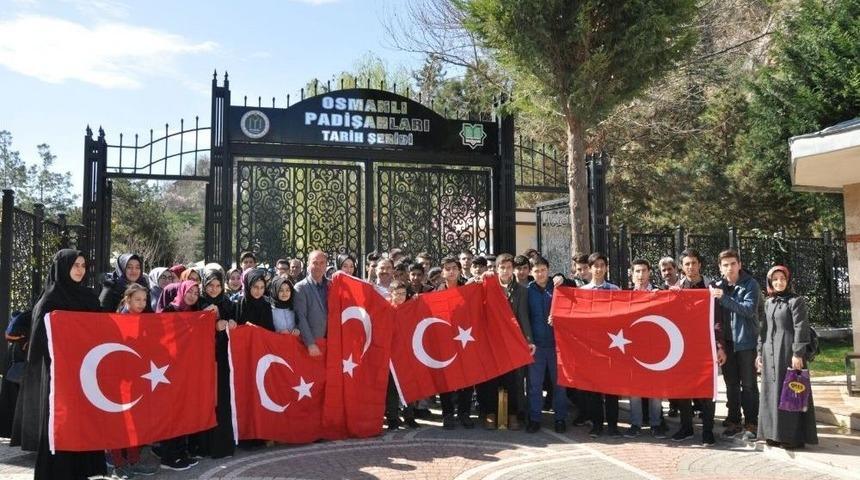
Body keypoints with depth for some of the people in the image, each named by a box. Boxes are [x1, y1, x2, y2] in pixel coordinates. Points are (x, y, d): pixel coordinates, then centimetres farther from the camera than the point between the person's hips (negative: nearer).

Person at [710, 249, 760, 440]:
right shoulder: (717, 286, 6)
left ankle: (751, 424, 9)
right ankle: (734, 421, 21)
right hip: (726, 342, 4)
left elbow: (749, 309, -18)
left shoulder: (750, 284, -6)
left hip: (746, 342, -4)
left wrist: (724, 298, -24)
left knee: (748, 385, 2)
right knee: (731, 384, 11)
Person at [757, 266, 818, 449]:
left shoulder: (796, 300, -5)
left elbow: (801, 329, -11)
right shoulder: (768, 303, 13)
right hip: (770, 353, 6)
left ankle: (793, 436, 2)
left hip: (788, 352, -6)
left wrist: (797, 354, -18)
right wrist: (760, 352, 13)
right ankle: (775, 433, 16)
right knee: (771, 393, 8)